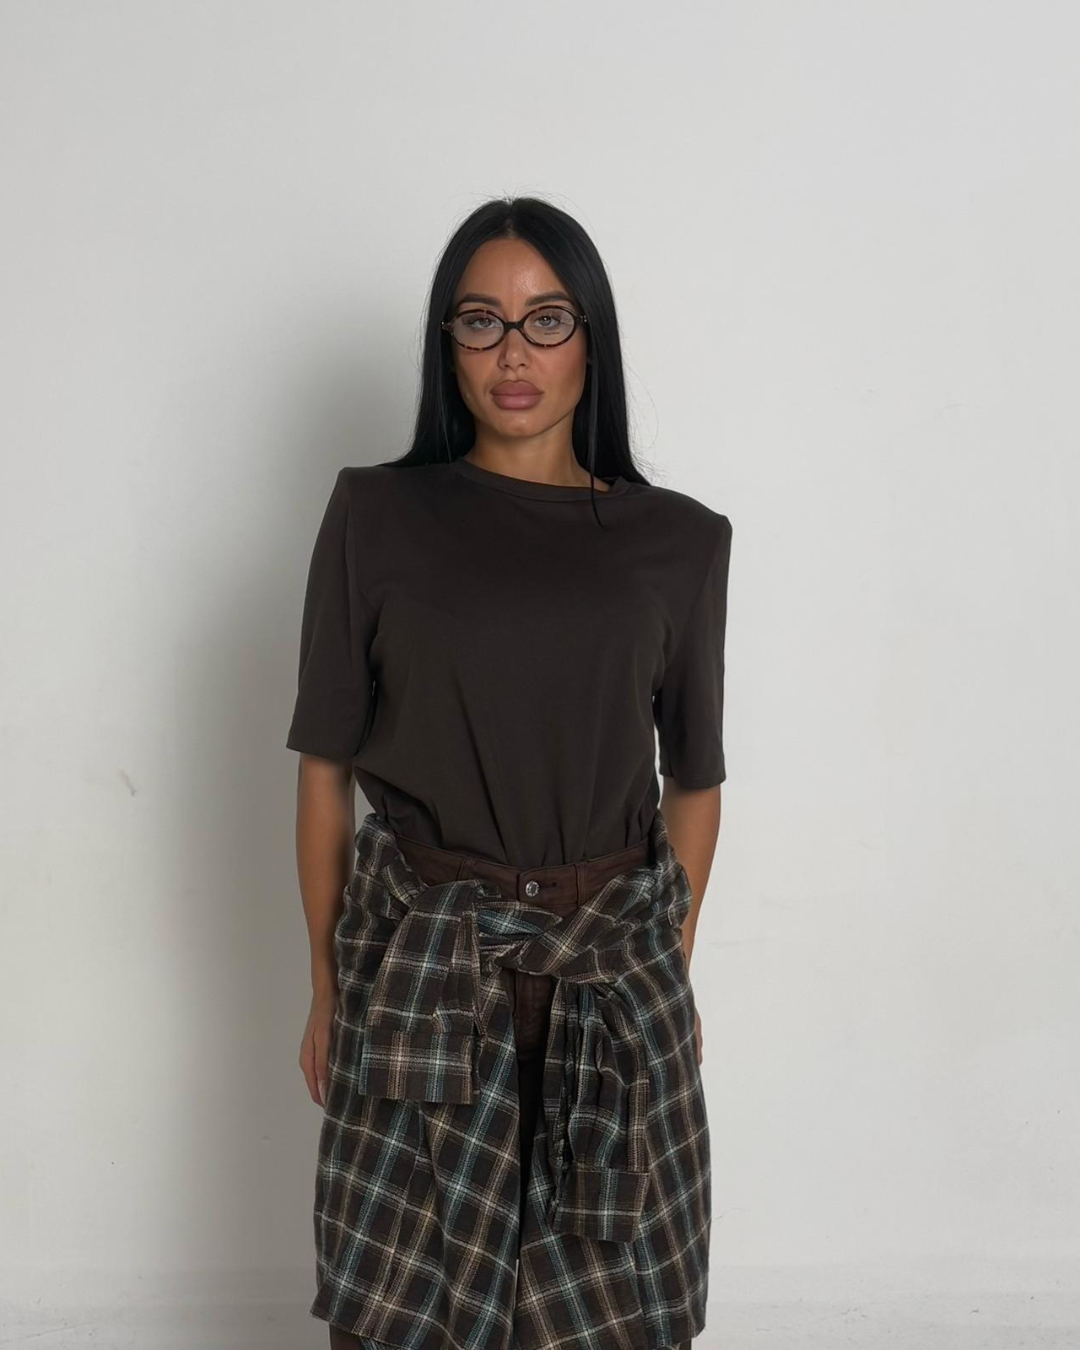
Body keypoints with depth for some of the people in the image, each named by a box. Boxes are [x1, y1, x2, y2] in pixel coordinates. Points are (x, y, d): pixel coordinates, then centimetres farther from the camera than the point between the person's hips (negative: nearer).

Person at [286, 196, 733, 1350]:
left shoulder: (679, 541, 2)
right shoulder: (375, 515, -2)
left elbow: (693, 779, 9)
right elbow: (324, 767, 2)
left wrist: (671, 972, 12)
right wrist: (326, 985, 5)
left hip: (614, 962, 1)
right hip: (422, 961, -1)